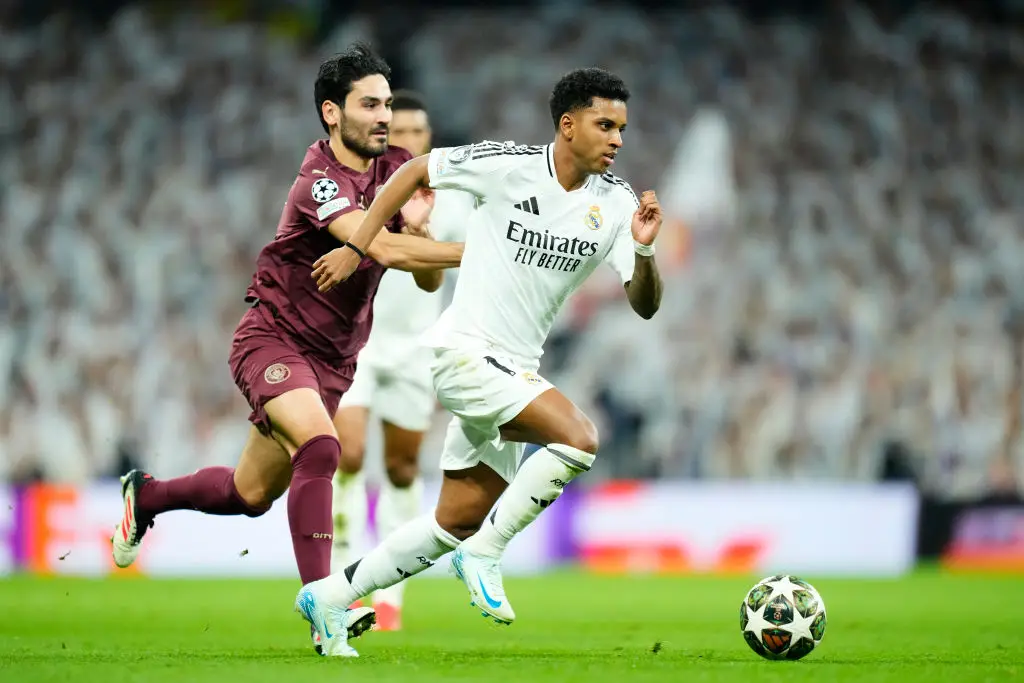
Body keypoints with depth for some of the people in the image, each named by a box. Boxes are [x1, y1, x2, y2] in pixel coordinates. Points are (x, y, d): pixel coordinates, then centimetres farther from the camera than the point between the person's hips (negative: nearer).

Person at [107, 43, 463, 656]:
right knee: (319, 445, -32)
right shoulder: (319, 181, -23)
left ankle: (145, 497, 42)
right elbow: (383, 248, -38)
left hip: (333, 359, 8)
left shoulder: (395, 171, 0)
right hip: (274, 340, -8)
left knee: (251, 495, 14)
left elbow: (427, 279, -1)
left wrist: (419, 225, -21)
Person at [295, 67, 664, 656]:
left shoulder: (615, 203, 0)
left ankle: (330, 596, 26)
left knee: (459, 524, 13)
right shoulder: (509, 166, -12)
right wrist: (357, 247, 0)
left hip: (515, 367, 7)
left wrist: (644, 249, -22)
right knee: (579, 438, -26)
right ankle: (485, 555, -12)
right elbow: (416, 170, 1)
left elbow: (645, 305, -3)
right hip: (466, 351, -7)